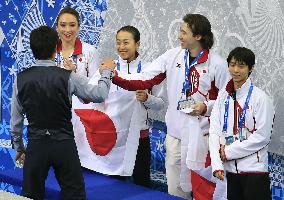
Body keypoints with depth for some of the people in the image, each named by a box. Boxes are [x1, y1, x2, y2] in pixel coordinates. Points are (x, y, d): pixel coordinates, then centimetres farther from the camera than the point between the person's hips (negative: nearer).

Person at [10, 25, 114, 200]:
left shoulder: (21, 79, -3)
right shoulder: (68, 77, -11)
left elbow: (15, 118, 4)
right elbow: (100, 95, -2)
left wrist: (18, 146, 18)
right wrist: (106, 72, 15)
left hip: (36, 145, 2)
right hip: (64, 144, -2)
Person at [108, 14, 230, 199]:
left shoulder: (217, 64, -8)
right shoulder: (172, 56, 1)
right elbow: (145, 79, -2)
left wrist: (206, 107, -16)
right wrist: (116, 77, -13)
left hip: (201, 134, -4)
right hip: (175, 132, 4)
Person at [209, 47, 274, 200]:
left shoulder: (260, 97, -8)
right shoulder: (223, 96, 7)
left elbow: (262, 136, -12)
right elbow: (214, 131, 3)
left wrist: (228, 152, -10)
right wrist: (217, 164, -8)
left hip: (254, 170, -5)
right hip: (230, 169, 5)